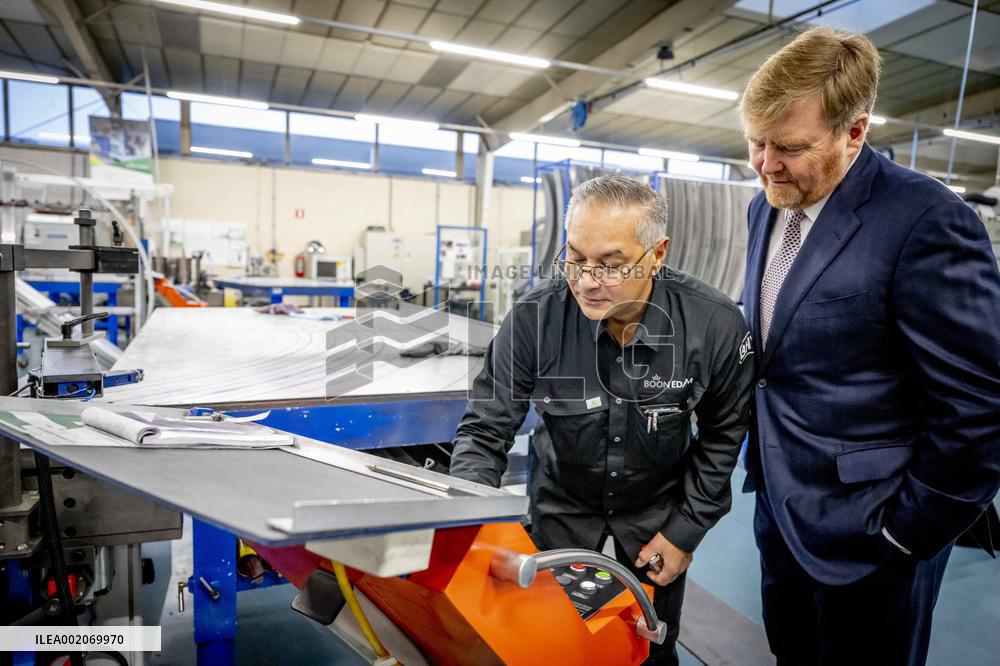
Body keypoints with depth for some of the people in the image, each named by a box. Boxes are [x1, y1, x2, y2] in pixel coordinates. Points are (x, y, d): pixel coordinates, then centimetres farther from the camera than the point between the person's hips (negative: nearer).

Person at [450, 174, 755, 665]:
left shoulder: (715, 325, -24)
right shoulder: (535, 317, -27)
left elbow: (721, 433, -7)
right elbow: (485, 431, -19)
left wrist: (687, 530, -5)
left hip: (657, 505, 1)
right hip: (561, 501, 0)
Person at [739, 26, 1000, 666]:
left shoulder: (926, 221, -21)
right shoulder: (768, 207, 2)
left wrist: (909, 533, -13)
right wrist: (762, 455, 12)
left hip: (865, 530, -6)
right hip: (780, 507, 7)